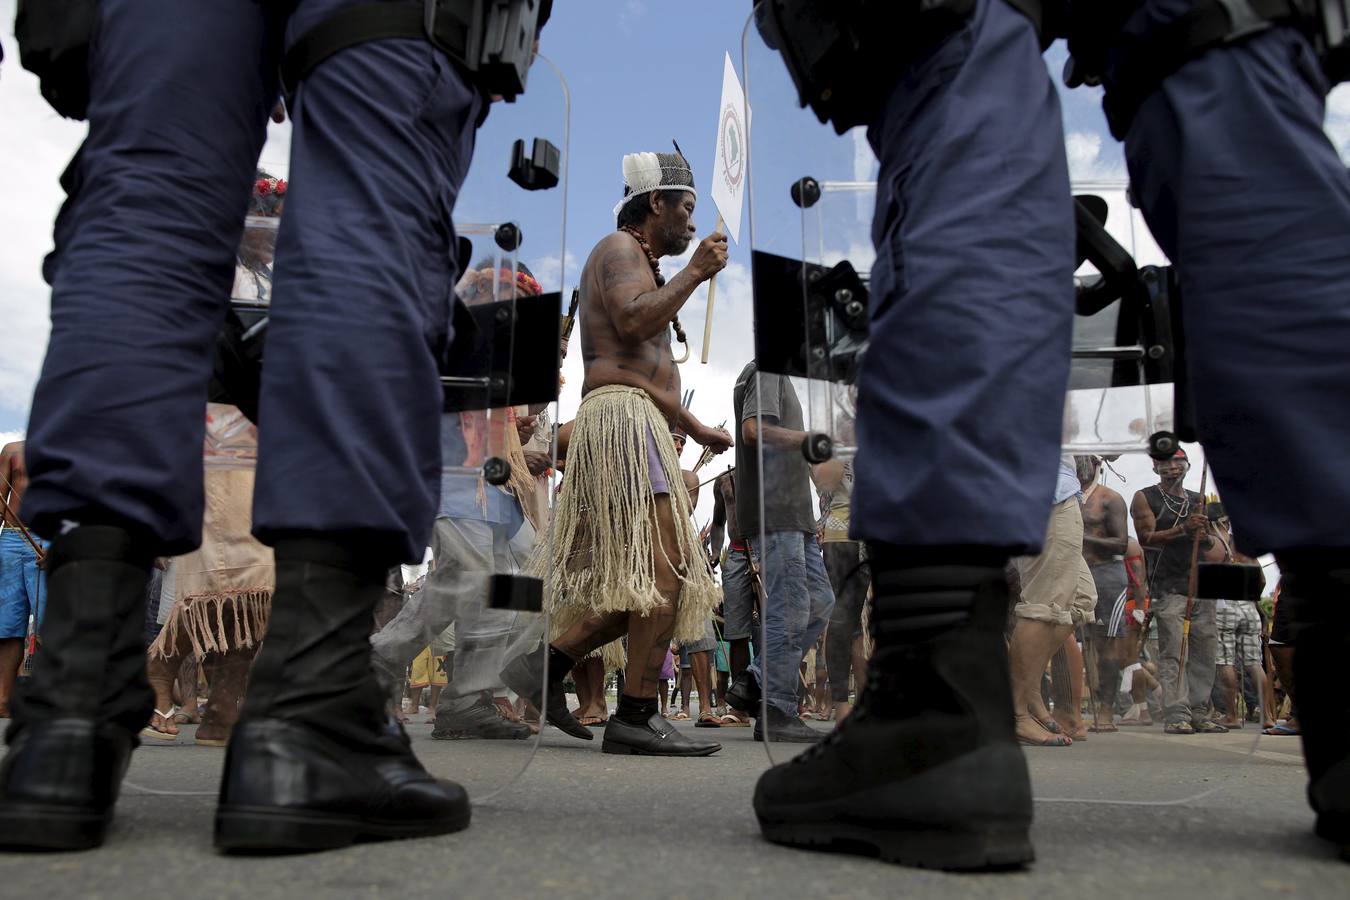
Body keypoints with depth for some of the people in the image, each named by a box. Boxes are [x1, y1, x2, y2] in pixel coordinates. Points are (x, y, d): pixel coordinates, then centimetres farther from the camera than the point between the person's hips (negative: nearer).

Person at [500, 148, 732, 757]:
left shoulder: (640, 264, 32)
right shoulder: (619, 250, 1)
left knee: (642, 581, 6)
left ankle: (546, 664, 6)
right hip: (622, 416, -10)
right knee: (666, 569, -16)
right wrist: (694, 272, -8)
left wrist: (695, 428, 35)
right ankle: (636, 717, -15)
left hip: (634, 425, 11)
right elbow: (634, 323, -20)